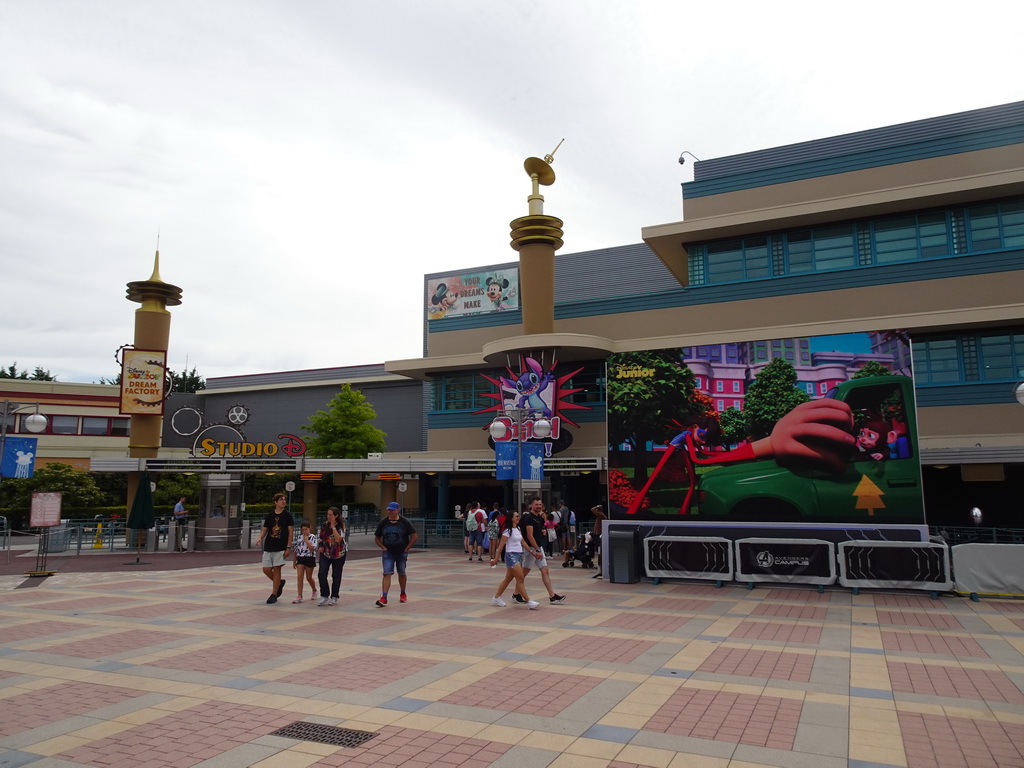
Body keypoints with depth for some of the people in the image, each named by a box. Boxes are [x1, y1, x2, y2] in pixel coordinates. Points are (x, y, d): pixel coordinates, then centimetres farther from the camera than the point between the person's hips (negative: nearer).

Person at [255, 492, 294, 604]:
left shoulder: (287, 515, -3)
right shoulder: (270, 515, 6)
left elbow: (291, 532, -4)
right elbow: (265, 529, 10)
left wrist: (288, 547, -10)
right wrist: (260, 537, -12)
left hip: (281, 547, -4)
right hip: (268, 547, 4)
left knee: (277, 569, -4)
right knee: (266, 569, 1)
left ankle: (274, 595, 7)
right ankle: (279, 583, 29)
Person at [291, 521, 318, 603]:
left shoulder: (313, 537, -5)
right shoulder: (298, 537, 8)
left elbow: (312, 549, -18)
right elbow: (295, 550, 14)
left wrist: (306, 540, -17)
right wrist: (294, 561, 14)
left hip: (310, 559, -3)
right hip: (300, 558, 3)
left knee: (308, 577, 6)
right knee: (299, 576, -9)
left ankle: (314, 591, 33)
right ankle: (299, 596, -10)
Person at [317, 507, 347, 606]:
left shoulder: (341, 526, -12)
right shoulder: (325, 524, 2)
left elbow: (338, 539, -26)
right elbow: (321, 536, 16)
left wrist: (333, 527, -25)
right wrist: (320, 546, 0)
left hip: (339, 554, -3)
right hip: (325, 553, 4)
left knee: (336, 576, 5)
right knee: (321, 574, -10)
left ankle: (334, 597, 19)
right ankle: (324, 596, 1)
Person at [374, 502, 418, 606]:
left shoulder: (404, 522, -6)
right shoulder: (383, 523, -1)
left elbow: (414, 536, -3)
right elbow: (377, 538, 8)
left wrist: (406, 549, -6)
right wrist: (383, 548, -4)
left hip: (401, 553, 0)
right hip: (388, 553, 0)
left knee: (401, 573, 14)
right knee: (387, 574, -12)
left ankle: (403, 594, 34)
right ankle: (384, 598, -17)